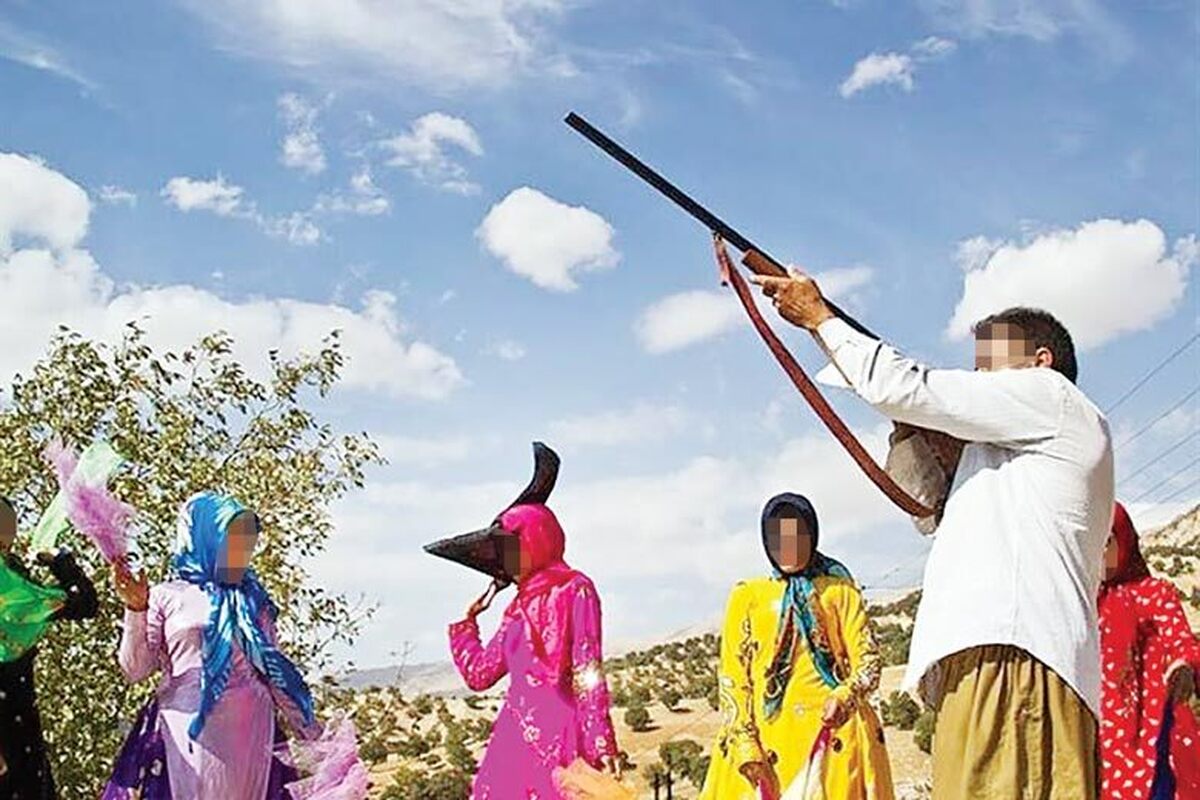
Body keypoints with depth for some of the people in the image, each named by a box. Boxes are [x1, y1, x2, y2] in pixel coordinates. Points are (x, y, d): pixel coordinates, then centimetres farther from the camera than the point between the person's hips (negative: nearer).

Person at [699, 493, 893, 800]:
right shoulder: (747, 596, 14)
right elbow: (732, 677, 8)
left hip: (833, 734, 0)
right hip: (766, 737, 1)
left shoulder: (839, 591, 13)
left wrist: (846, 697, -19)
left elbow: (867, 660, 4)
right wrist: (745, 744, -6)